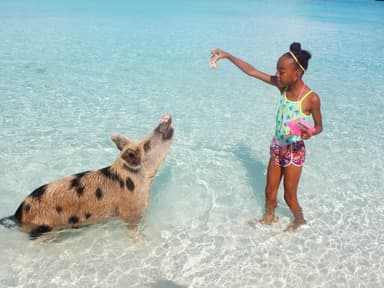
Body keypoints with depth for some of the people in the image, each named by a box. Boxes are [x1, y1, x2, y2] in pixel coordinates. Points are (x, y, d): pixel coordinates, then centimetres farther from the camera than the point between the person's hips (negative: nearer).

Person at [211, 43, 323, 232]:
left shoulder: (311, 98, -21)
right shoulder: (283, 86, -8)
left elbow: (319, 126, -8)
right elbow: (252, 71, -5)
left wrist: (310, 133, -31)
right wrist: (227, 56, -6)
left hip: (294, 151, -5)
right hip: (276, 147, 5)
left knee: (289, 196, 11)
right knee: (270, 191, 19)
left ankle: (300, 220, 39)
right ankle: (269, 217, 44)